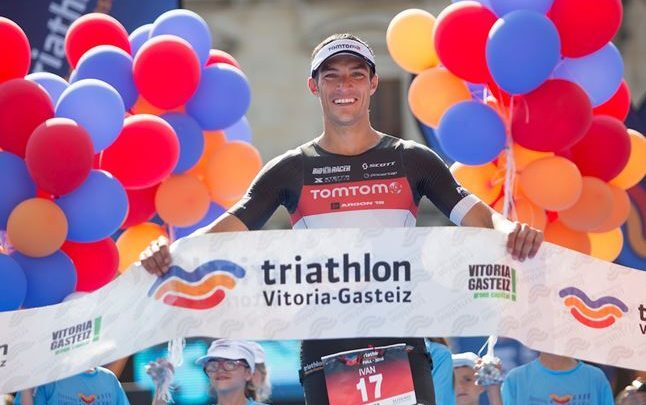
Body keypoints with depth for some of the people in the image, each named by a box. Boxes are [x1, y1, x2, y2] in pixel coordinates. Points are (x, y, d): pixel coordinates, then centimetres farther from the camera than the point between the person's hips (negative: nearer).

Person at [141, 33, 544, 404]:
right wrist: (172, 251, -16)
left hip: (402, 344, 0)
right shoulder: (291, 170, 10)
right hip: (325, 349, 0)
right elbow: (227, 228, 4)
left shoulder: (412, 160, 10)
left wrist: (511, 230, -21)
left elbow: (477, 215, 3)